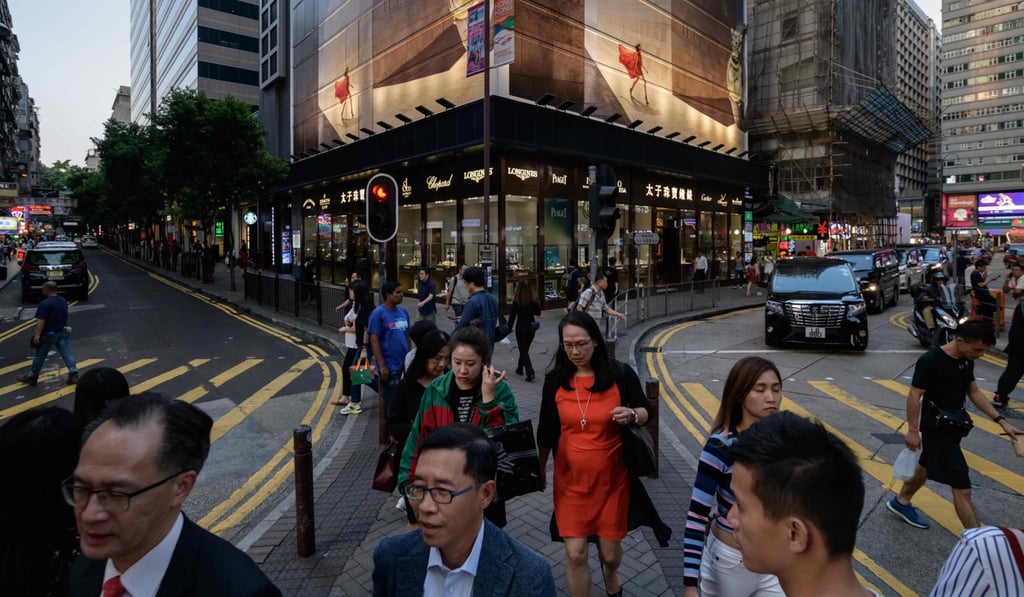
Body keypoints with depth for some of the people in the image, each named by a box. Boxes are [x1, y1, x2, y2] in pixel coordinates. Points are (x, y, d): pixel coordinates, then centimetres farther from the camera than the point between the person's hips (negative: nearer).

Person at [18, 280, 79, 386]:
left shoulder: (45, 303, -18)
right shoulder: (63, 301, 6)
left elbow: (41, 321, -22)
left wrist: (37, 335, -21)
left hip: (49, 334, -6)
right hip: (63, 332, 6)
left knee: (40, 356, 9)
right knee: (67, 353, 1)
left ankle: (32, 377, 22)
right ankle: (73, 373, -8)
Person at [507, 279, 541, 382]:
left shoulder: (517, 301, -16)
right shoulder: (534, 300, -5)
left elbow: (512, 315, -12)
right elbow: (538, 313, 7)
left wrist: (509, 327, -3)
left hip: (521, 327, -4)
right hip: (531, 327, 4)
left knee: (523, 350, 3)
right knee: (525, 349, 21)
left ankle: (530, 372, -11)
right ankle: (520, 368, 36)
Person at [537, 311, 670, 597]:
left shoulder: (620, 373, -10)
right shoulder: (554, 379, -4)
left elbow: (645, 413, 1)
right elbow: (546, 431, 7)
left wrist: (631, 415, -22)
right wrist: (539, 469, 14)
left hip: (612, 478, -1)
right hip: (570, 479, 1)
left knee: (610, 552, 13)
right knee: (575, 554, -2)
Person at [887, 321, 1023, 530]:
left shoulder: (966, 360, 2)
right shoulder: (930, 361, -23)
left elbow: (974, 392, 13)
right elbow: (914, 396, -21)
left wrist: (1001, 421, 9)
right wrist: (912, 430, -20)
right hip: (937, 429, -9)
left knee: (926, 467, 24)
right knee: (962, 488, -6)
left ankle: (901, 502, 42)